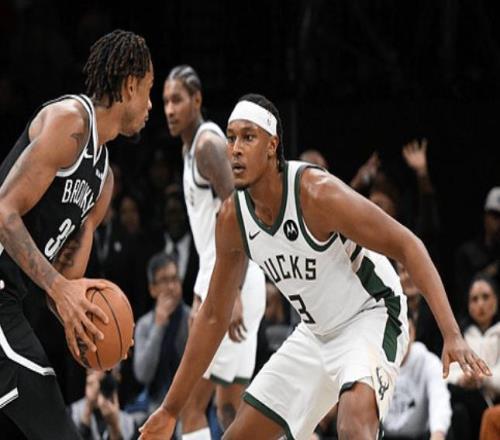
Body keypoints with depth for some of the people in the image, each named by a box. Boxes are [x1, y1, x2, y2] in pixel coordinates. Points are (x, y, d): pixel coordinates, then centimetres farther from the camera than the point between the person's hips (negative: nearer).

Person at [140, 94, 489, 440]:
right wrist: (171, 409, 8)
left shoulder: (317, 193, -27)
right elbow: (214, 316, 6)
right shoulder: (232, 218, -6)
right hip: (317, 333, 8)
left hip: (371, 319, -8)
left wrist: (452, 335, -33)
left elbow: (407, 246, -23)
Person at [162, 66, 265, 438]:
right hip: (217, 283, 10)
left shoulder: (208, 144, -11)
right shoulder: (192, 147, 19)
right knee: (230, 407, 12)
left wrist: (233, 294, -28)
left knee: (190, 404, -10)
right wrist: (202, 293, 24)